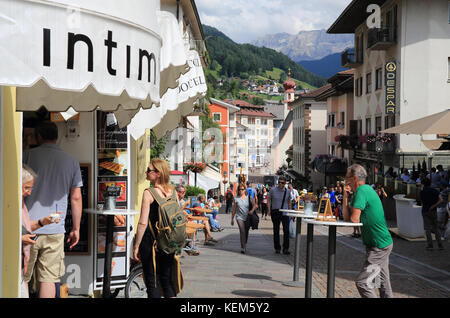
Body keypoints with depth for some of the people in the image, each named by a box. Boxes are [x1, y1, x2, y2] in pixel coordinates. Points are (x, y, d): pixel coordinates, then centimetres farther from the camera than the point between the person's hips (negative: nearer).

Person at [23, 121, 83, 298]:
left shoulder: (28, 155, 0)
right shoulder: (71, 162, 7)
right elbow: (76, 198, 7)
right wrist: (76, 229, 15)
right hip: (55, 230, 2)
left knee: (22, 279, 7)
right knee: (48, 279, 5)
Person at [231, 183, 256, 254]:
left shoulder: (249, 197, 2)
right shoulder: (236, 198, 3)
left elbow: (254, 205, -6)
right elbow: (234, 209, 9)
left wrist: (252, 210, -27)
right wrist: (232, 219, 12)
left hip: (248, 217, 1)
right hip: (239, 217, -1)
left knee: (246, 232, 11)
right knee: (242, 231, -17)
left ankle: (245, 245, 33)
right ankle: (242, 248, -17)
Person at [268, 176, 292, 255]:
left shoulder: (287, 191, 4)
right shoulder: (273, 190, -2)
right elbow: (268, 200, 5)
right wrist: (269, 210, -3)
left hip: (285, 213, 0)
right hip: (275, 212, 0)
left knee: (286, 230, -10)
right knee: (276, 230, 7)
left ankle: (285, 248, -4)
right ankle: (277, 248, 17)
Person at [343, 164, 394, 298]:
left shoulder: (362, 190, -17)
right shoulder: (367, 189, 13)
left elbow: (354, 219, -23)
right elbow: (346, 217, 11)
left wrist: (352, 216, 0)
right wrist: (345, 196, 1)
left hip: (379, 246, -10)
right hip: (384, 242, 10)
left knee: (362, 282, -11)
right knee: (384, 283, 15)